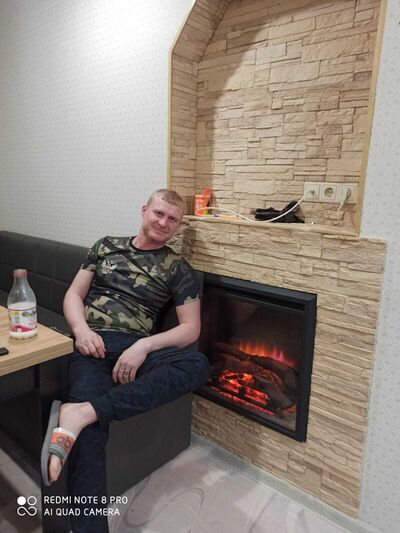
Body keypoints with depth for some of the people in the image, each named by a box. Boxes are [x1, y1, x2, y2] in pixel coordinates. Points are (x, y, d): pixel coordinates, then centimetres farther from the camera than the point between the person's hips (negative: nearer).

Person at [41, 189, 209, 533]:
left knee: (197, 365, -31)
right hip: (93, 343, 0)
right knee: (90, 430, -28)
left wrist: (144, 346, -16)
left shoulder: (178, 269, 10)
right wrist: (81, 328, -7)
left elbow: (191, 327, 1)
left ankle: (80, 413, -35)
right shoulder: (106, 246, 18)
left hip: (135, 347, 0)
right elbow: (74, 294, 16)